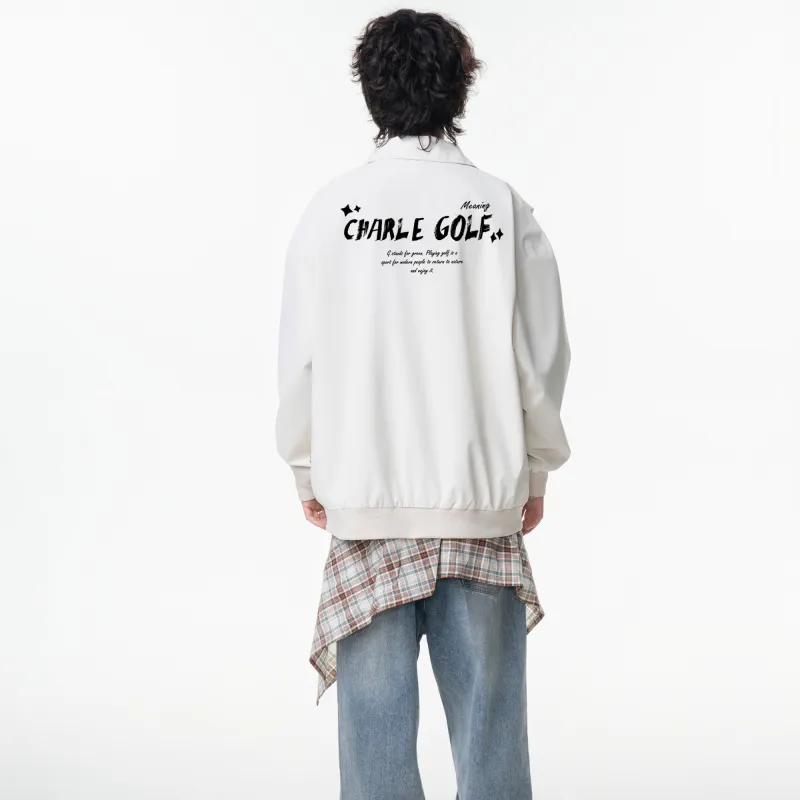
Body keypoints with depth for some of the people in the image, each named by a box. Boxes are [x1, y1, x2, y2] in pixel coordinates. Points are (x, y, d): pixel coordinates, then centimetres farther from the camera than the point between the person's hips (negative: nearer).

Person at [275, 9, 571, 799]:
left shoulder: (332, 207, -3)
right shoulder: (502, 207, -3)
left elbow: (300, 356, 0)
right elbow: (542, 353, -1)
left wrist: (307, 468, 13)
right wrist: (535, 467, 12)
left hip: (365, 494, 0)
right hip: (483, 496, 0)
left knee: (376, 703, 5)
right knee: (486, 698, 7)